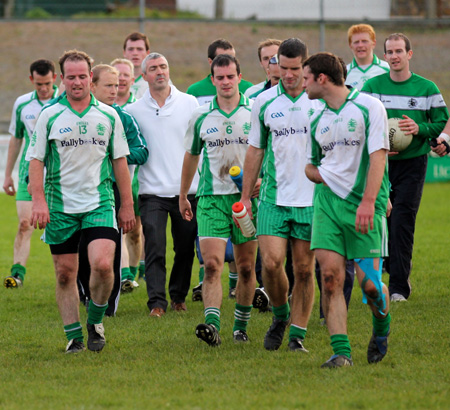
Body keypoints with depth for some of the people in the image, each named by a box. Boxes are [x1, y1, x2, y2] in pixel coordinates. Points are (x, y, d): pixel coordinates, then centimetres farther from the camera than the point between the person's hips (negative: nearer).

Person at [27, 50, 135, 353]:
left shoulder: (108, 116, 4)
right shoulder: (49, 116, 0)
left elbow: (120, 160, 9)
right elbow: (36, 160, 2)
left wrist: (127, 204, 8)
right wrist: (39, 201, -9)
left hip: (99, 203, 0)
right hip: (60, 207, 0)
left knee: (102, 264, -17)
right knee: (65, 274, 3)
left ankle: (96, 320, 8)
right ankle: (74, 336, 14)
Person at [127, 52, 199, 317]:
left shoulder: (189, 104, 5)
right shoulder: (134, 111, 5)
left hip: (187, 189, 1)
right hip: (152, 192, -1)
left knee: (185, 248, 7)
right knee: (154, 248, -11)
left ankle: (179, 296, 24)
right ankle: (157, 302, -10)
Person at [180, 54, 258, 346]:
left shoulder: (255, 112, 0)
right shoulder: (201, 116, 5)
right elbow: (191, 156, 18)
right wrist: (183, 196, 22)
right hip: (211, 197, 0)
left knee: (246, 267, 7)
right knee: (212, 264, -14)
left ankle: (241, 326, 20)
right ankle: (212, 325, -23)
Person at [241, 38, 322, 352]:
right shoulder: (264, 102, 5)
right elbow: (255, 150, 12)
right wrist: (245, 196, 10)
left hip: (312, 199, -1)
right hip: (273, 197, 1)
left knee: (304, 269, 1)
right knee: (271, 262, -9)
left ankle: (297, 334, 11)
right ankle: (280, 315, 17)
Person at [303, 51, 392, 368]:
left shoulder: (369, 107, -5)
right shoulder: (318, 121, 14)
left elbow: (378, 155, -12)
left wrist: (368, 200, -22)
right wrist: (322, 176, 1)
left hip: (364, 203, -5)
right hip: (328, 200, 5)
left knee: (369, 281, -7)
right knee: (331, 274, -10)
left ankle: (382, 329, 24)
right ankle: (341, 351, -9)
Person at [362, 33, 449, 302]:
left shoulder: (426, 88, 2)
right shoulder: (372, 86, 5)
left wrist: (419, 128, -13)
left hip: (413, 162, -2)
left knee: (402, 221, -10)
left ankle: (399, 287, -8)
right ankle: (398, 270, 26)